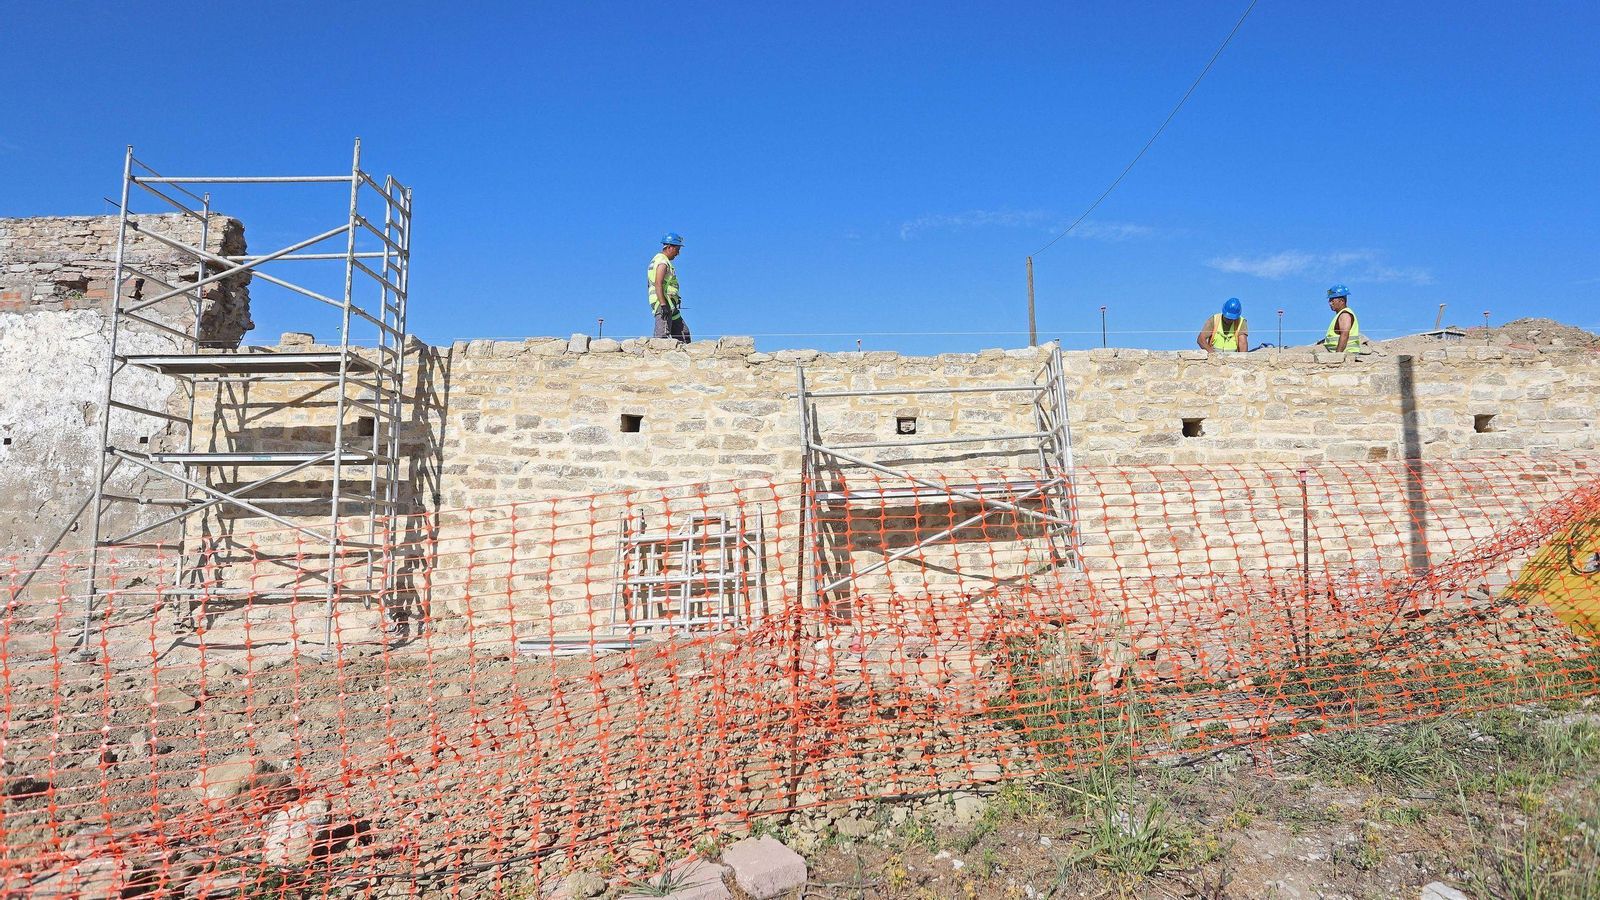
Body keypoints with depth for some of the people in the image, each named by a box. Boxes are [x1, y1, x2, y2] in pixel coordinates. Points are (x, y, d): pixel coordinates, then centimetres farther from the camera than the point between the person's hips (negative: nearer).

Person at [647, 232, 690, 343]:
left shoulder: (661, 260, 21)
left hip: (669, 305, 11)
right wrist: (663, 305, -27)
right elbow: (658, 285, -21)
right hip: (663, 303, -11)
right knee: (662, 336, -14)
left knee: (683, 332, 11)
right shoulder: (662, 262, -11)